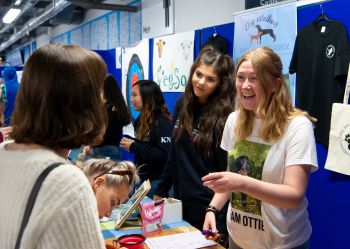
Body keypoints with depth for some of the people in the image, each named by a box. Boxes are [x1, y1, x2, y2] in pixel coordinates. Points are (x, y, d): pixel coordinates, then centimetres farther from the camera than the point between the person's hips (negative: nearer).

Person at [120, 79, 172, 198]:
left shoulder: (162, 122, -16)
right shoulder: (141, 120, 10)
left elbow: (164, 155, -25)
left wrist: (134, 147, -20)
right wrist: (129, 142, -2)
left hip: (156, 180, -8)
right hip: (141, 177, 8)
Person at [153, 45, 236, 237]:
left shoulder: (224, 117, -17)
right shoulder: (183, 104, 1)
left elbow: (227, 169, -15)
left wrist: (222, 221, -16)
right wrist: (160, 191, 12)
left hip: (210, 207, -6)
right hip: (181, 202, 6)